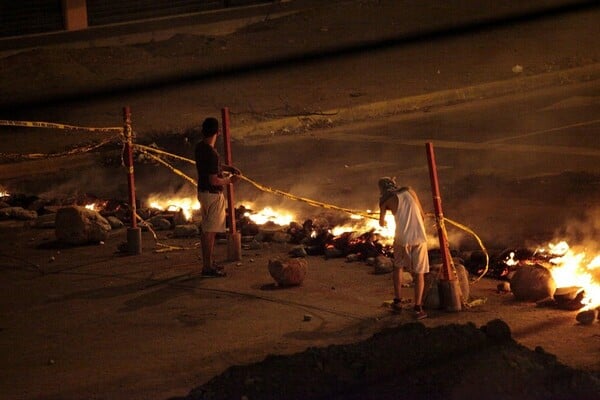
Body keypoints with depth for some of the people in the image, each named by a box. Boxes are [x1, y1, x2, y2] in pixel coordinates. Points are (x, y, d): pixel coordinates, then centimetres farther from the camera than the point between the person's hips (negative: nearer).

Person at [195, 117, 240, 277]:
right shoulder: (211, 153, -25)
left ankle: (207, 262, 26)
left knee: (205, 229, 16)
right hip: (213, 194, -9)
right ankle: (208, 267, 1)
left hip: (203, 192, 10)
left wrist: (228, 168, 12)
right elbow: (214, 181, -24)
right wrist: (229, 180, -8)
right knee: (211, 231, -3)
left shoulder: (199, 147, 4)